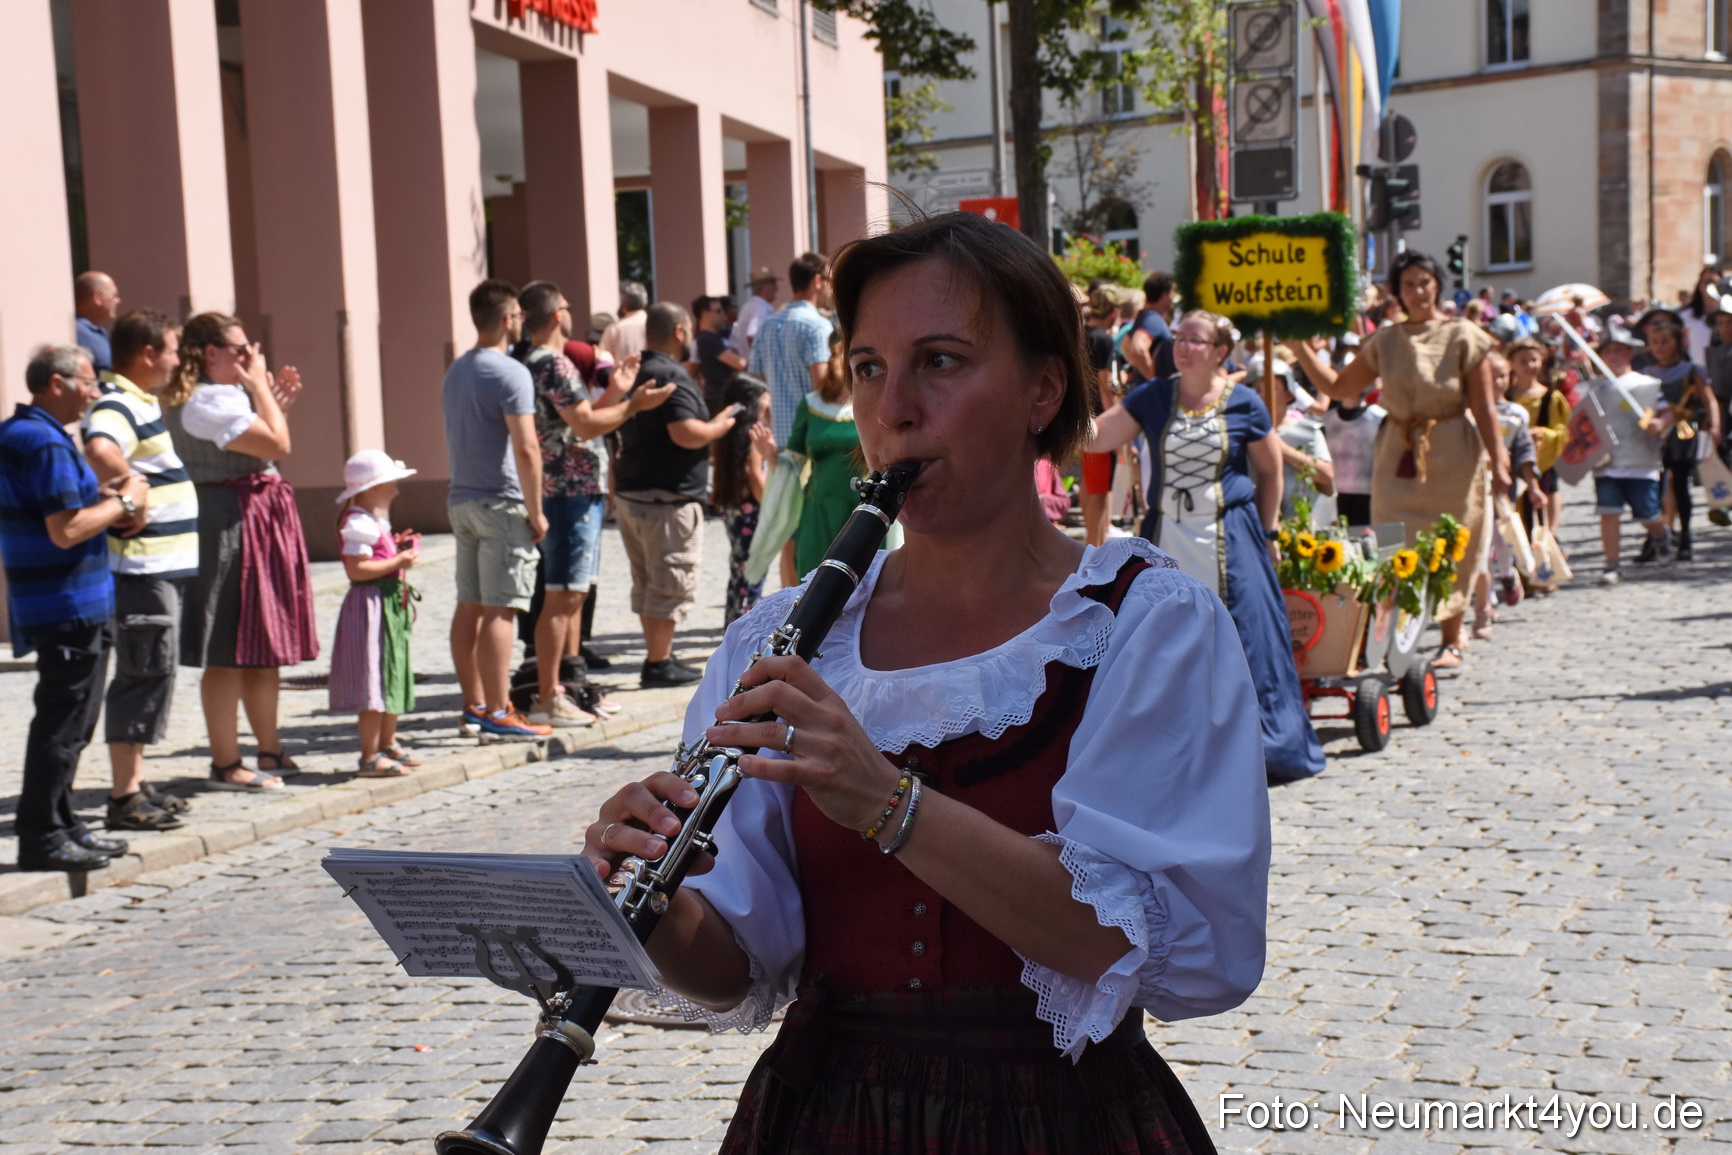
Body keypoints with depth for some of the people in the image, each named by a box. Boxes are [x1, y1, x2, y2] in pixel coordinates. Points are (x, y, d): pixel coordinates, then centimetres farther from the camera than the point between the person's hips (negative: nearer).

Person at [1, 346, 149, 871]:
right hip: (68, 606, -11)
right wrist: (122, 502, -11)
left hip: (47, 605, 11)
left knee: (67, 721, 17)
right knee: (63, 723, -5)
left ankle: (61, 825, 25)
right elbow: (66, 531, -24)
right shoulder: (46, 444, -18)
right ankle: (43, 837, 0)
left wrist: (99, 498, 11)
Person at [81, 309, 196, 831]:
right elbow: (100, 449, -39)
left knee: (153, 673, 16)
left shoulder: (142, 403, 16)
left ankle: (137, 784, 24)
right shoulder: (118, 405, -17)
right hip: (141, 567, -10)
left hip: (161, 567, 10)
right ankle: (125, 797, 1)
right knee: (144, 674, -5)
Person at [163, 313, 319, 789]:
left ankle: (271, 753, 23)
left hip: (261, 522, 11)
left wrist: (277, 401, 15)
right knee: (230, 653, -6)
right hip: (232, 523, -11)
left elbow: (260, 452, 22)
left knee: (263, 650, 15)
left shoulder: (226, 395, 18)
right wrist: (260, 388, -10)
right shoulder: (208, 401, -16)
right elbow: (277, 446, -20)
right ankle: (226, 765, -1)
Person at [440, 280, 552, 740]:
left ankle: (474, 707, 16)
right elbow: (526, 449, -20)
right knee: (498, 610, -8)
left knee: (469, 607, 10)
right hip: (501, 503, -9)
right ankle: (498, 714, -7)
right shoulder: (511, 373, -13)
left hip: (462, 500, 9)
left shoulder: (455, 372, 14)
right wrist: (535, 511, -13)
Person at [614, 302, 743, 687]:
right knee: (672, 584, -3)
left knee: (647, 583, 16)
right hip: (669, 497, -10)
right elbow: (686, 434, -25)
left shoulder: (635, 373, 13)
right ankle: (658, 664, -1)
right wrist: (720, 425, -8)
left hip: (631, 492, 10)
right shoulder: (672, 376, -16)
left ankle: (658, 655, 23)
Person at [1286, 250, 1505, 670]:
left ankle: (1451, 640, 14)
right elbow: (1337, 386, 10)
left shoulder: (1463, 338, -2)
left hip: (1452, 455, -3)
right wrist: (1299, 349, 1)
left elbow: (1484, 407, -4)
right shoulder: (1385, 342, 8)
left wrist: (1497, 462, -9)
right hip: (1399, 455, 3)